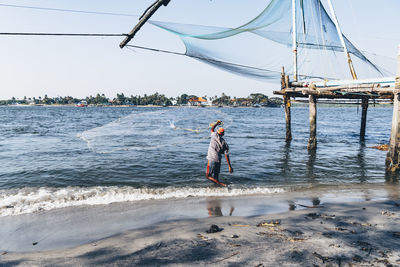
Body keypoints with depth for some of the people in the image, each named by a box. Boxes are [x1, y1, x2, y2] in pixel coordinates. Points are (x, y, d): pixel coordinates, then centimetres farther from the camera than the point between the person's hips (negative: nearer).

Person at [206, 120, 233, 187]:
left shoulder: (215, 136, -1)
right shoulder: (225, 144, 5)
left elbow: (212, 129, 22)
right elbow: (227, 156, 1)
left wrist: (217, 123, 38)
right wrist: (230, 166, 4)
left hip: (211, 159, -4)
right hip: (218, 160, 4)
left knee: (208, 176, -1)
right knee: (215, 177, 16)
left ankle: (219, 183, -20)